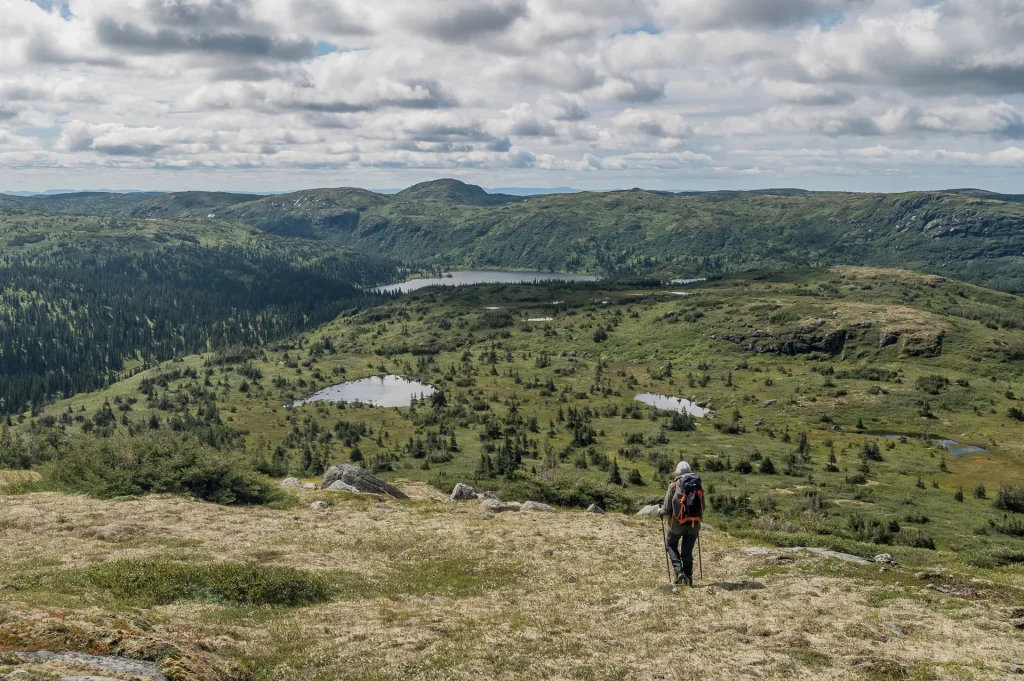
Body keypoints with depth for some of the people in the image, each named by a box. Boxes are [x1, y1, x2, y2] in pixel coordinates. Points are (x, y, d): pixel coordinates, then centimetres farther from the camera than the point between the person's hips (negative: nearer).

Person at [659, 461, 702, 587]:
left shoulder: (673, 486, -9)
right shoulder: (698, 486, 1)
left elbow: (667, 509, -9)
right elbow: (703, 508, 8)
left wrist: (661, 512, 13)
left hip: (677, 524, -3)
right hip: (694, 524, 3)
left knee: (671, 545, 18)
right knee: (687, 551, 15)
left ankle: (678, 570, 0)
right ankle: (688, 579, 15)